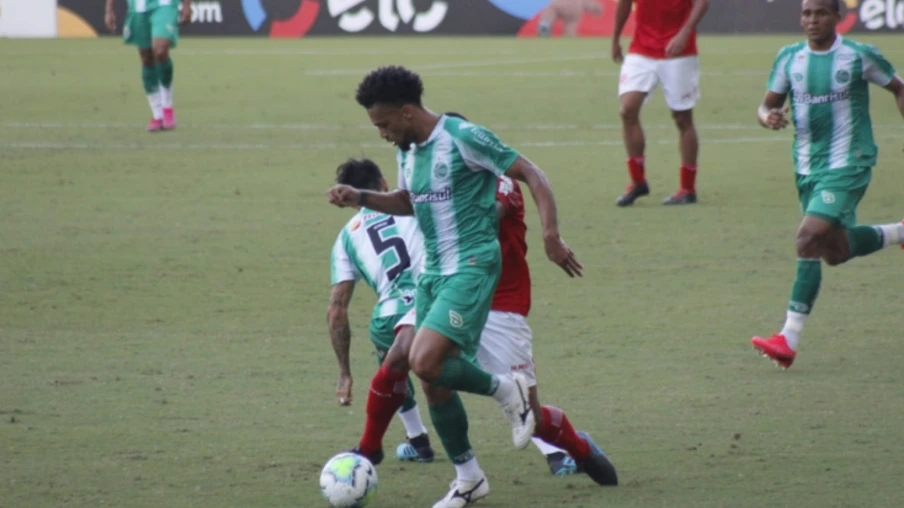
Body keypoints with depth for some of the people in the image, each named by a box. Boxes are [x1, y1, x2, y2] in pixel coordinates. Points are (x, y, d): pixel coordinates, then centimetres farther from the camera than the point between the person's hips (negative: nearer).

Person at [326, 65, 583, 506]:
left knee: (425, 362, -23)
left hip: (471, 266, -8)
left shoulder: (464, 139, -15)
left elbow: (532, 175, -12)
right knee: (432, 379, 7)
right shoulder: (407, 151, 9)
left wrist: (551, 236, -21)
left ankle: (506, 390, 1)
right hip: (433, 271, 8)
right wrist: (360, 198, 12)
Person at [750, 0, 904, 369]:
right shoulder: (789, 58, 3)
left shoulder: (859, 56, -7)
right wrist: (768, 116, -16)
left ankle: (789, 340, -21)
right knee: (835, 253, 15)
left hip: (847, 163, -6)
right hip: (808, 167, 6)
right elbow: (768, 104, 8)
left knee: (809, 239, -21)